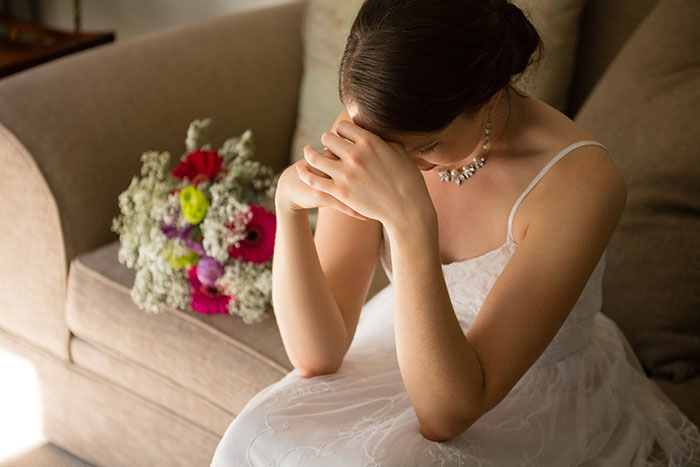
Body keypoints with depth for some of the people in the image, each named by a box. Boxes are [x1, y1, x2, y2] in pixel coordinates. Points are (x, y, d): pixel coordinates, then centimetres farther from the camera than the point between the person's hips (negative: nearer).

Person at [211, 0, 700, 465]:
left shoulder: (581, 179, -28)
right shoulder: (376, 133, -15)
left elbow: (446, 413, -30)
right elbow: (317, 355, -14)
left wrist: (409, 220, -41)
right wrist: (290, 204, -30)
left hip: (545, 406, -2)